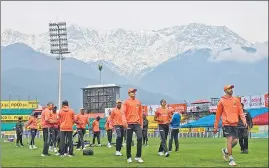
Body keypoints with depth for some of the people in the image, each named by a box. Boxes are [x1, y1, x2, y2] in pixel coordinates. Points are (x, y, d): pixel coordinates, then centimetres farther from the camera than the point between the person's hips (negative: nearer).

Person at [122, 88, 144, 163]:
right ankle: (129, 157, 12)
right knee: (129, 141, 2)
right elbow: (123, 112, -7)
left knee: (140, 138, -11)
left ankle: (138, 157, -5)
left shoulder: (138, 102, 15)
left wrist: (141, 124, 13)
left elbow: (140, 113, 17)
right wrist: (125, 121, -21)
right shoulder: (126, 102, 3)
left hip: (137, 123, 3)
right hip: (129, 123, -3)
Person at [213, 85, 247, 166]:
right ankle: (231, 159, -5)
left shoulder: (236, 100, 12)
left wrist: (244, 121, -6)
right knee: (230, 139, -12)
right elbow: (218, 114, 5)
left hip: (234, 123, 4)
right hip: (226, 123, -4)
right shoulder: (222, 101, 2)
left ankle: (226, 151, 28)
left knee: (235, 140, 1)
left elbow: (240, 111, 10)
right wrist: (215, 127, 6)